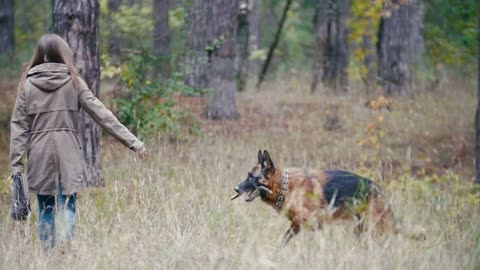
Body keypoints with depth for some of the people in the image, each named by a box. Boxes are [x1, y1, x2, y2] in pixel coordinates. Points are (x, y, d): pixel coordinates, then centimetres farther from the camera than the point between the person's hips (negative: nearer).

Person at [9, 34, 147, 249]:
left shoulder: (27, 84, 3)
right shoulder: (73, 82, 1)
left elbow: (19, 127, -1)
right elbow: (102, 115, -3)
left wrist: (16, 165, 0)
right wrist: (132, 141, -3)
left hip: (40, 156, 1)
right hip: (68, 156, -1)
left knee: (45, 211, 11)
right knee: (67, 207, 1)